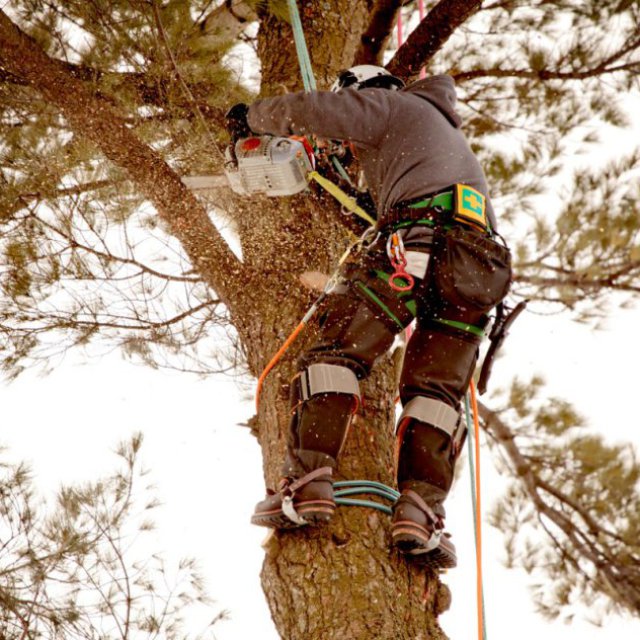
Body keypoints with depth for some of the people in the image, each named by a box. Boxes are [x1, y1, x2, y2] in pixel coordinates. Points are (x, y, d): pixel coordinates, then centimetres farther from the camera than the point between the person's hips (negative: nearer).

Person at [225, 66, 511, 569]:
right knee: (437, 391, 6)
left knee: (339, 351, -5)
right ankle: (421, 512, -11)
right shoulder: (451, 133, 43)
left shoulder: (390, 105, 20)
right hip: (481, 260, 7)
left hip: (418, 237, -7)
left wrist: (252, 117, 25)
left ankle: (307, 482, -19)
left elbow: (308, 111, 9)